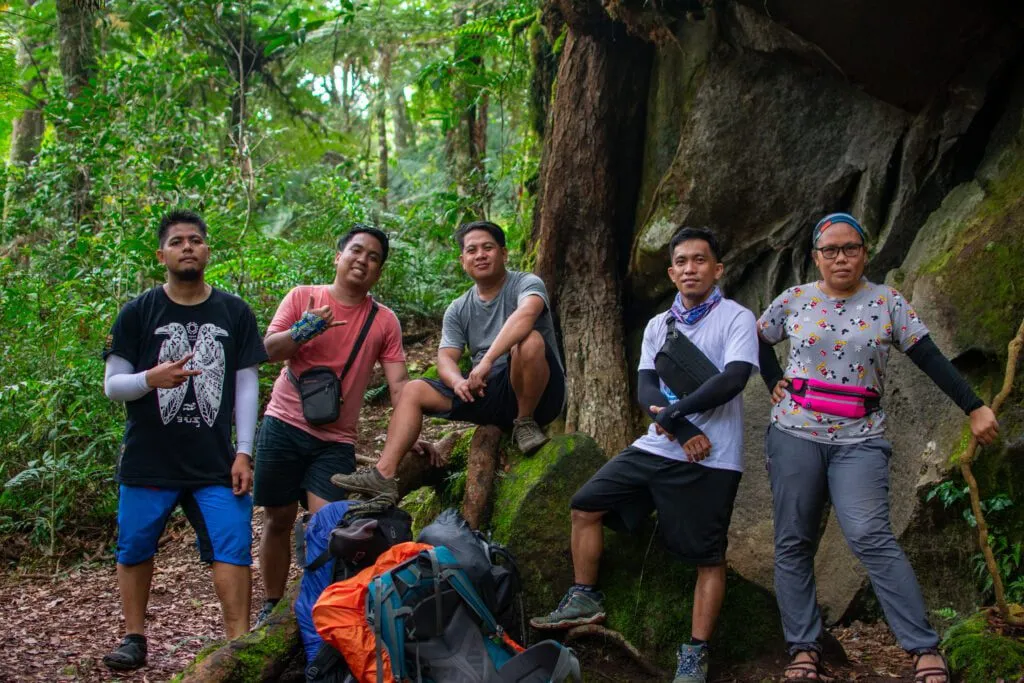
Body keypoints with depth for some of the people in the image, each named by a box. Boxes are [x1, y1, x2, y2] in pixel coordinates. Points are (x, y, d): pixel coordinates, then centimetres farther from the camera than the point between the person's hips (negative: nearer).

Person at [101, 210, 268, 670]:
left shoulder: (234, 313, 5)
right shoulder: (138, 313, 1)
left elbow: (246, 386, 4)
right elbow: (112, 386, 0)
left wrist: (243, 453, -2)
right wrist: (150, 379, -22)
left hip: (215, 462, 0)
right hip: (148, 461, 0)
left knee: (233, 544, -8)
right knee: (134, 548, 8)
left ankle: (239, 643, -2)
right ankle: (134, 638, 23)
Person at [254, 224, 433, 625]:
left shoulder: (384, 321, 5)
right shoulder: (302, 297, 3)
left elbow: (398, 384, 0)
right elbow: (268, 350, -3)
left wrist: (411, 437, -12)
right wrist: (303, 331, -22)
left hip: (336, 439, 0)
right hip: (283, 425, 0)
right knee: (279, 519, 7)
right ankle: (271, 606, 20)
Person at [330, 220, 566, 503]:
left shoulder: (526, 284, -8)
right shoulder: (458, 310, 10)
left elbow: (526, 313, -31)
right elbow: (446, 357, -1)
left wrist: (487, 361, -42)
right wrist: (458, 381, -26)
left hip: (537, 394, -6)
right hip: (488, 394, 6)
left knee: (530, 340, -34)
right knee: (414, 390, -4)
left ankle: (525, 423, -16)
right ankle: (383, 476, -17)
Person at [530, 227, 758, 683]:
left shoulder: (737, 319, -5)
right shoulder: (658, 326, 12)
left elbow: (732, 379, -20)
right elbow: (645, 389, 0)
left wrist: (674, 411, -17)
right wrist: (682, 429, -17)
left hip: (711, 459, -6)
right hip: (656, 447, 6)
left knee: (708, 556, -3)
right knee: (586, 505, 5)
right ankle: (585, 600, 18)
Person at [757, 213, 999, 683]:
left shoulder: (888, 303, 2)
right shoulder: (794, 300, 6)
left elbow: (930, 358, 0)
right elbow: (757, 340, 22)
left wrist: (974, 408, -6)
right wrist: (774, 384, 8)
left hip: (859, 439, -2)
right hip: (795, 434, 3)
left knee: (870, 537, -17)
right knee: (793, 543, 0)